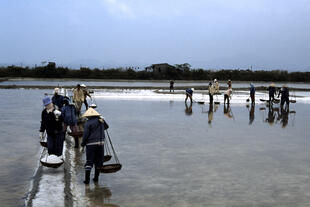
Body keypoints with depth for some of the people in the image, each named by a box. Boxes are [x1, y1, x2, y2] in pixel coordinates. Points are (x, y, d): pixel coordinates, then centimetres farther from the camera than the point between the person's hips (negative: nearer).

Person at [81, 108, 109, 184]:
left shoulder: (88, 123, -9)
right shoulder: (101, 120, 7)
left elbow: (85, 135, -10)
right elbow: (106, 126, 26)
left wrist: (83, 144, 3)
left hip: (91, 144, -4)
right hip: (100, 143, 4)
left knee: (89, 161, 2)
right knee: (98, 161, 13)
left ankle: (87, 179, 0)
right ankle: (96, 178, 20)